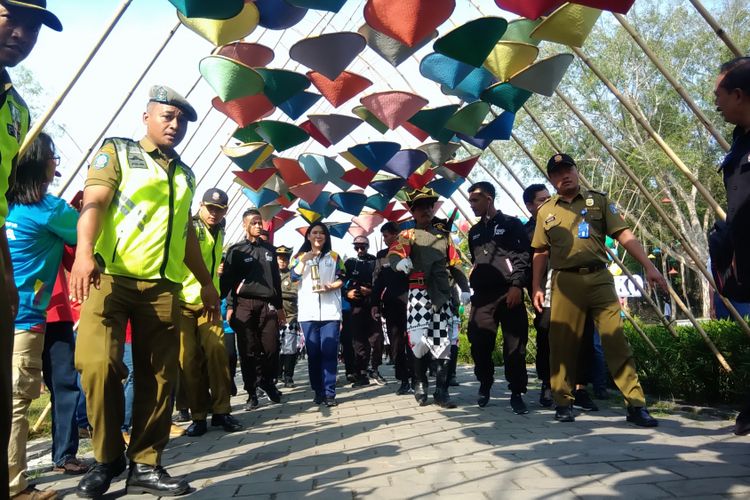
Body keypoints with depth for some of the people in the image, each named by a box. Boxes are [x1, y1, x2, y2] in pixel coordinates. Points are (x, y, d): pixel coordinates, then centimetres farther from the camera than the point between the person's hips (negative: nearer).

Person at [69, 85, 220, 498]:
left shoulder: (185, 174, 22)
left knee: (159, 377, 1)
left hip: (163, 286, 4)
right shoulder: (116, 151, 8)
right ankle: (107, 458, 5)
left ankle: (145, 465, 12)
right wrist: (84, 252, -25)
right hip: (110, 277, -4)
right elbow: (94, 202, -7)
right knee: (98, 364, -15)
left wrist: (206, 282, 25)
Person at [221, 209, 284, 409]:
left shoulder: (269, 249, 15)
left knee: (271, 349, -2)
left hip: (267, 304, 2)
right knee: (249, 351, 1)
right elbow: (227, 279, 1)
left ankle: (268, 382, 20)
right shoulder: (236, 250, 5)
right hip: (244, 304, -2)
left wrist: (280, 306, 19)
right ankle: (252, 390, 12)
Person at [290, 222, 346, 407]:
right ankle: (318, 392, 9)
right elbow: (294, 276, -1)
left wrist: (330, 287, -11)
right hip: (308, 312, 1)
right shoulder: (299, 257, 16)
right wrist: (304, 260, -11)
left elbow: (341, 279, 8)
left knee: (329, 352, -7)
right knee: (313, 353, 2)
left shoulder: (334, 256, 14)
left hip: (330, 311, -1)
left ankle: (329, 393, -5)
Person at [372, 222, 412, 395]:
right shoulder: (381, 255, 14)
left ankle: (415, 379, 1)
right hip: (390, 305, 4)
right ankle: (404, 381, 7)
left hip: (407, 303, -4)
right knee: (396, 345, 2)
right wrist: (375, 304, 6)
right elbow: (377, 281, 13)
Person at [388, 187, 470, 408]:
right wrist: (400, 261, -40)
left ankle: (441, 390, 10)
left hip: (442, 295, 4)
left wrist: (465, 288, 6)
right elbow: (393, 253, -15)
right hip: (419, 293, -4)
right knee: (419, 341, -13)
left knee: (443, 343, 2)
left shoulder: (444, 233, 17)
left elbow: (455, 263, 17)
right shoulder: (408, 234, 5)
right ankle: (420, 382, 10)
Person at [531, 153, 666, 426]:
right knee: (563, 344, 2)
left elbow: (624, 235, 2)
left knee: (617, 341, -3)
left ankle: (636, 405, 1)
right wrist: (536, 287, 7)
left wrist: (649, 266, -7)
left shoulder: (599, 201, 10)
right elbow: (540, 253, 14)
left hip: (599, 278, 0)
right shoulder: (546, 211, 12)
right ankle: (564, 402, 15)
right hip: (565, 282, 1)